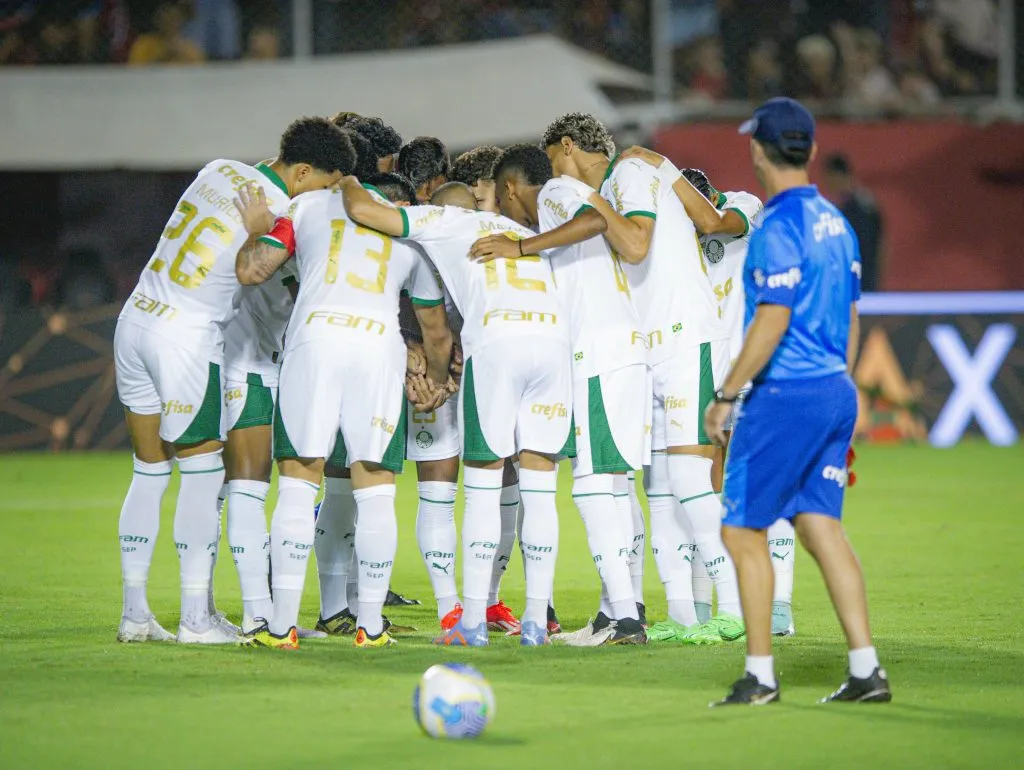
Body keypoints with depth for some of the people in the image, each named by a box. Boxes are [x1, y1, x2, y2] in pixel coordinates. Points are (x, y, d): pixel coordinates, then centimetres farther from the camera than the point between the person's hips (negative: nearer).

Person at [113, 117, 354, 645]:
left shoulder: (218, 171, 7)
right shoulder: (282, 216, -14)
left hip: (135, 319, 8)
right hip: (187, 339, -8)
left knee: (149, 472, 12)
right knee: (204, 475, 0)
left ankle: (134, 612, 12)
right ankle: (196, 619, -2)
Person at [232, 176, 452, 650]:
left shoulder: (308, 206, 19)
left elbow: (251, 271, 10)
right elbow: (436, 332, 31)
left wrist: (257, 229, 30)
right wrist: (438, 381, 49)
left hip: (313, 341, -1)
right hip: (380, 348, 1)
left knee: (297, 487, 2)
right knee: (375, 495, 6)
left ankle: (282, 625, 0)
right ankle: (370, 625, 8)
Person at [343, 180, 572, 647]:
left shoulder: (443, 219, 19)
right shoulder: (524, 232, 33)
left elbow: (361, 210, 10)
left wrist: (349, 184, 33)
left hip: (496, 342, -4)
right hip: (554, 338, 4)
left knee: (483, 488, 3)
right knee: (539, 489, 8)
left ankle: (473, 620, 3)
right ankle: (536, 620, 7)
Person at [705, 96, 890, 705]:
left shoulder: (779, 227, -14)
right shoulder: (835, 222, 12)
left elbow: (772, 323, -20)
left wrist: (725, 396, -15)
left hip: (787, 396, -8)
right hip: (836, 392, 8)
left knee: (743, 531, 0)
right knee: (821, 525, 9)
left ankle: (761, 676, 0)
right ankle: (867, 670, 3)